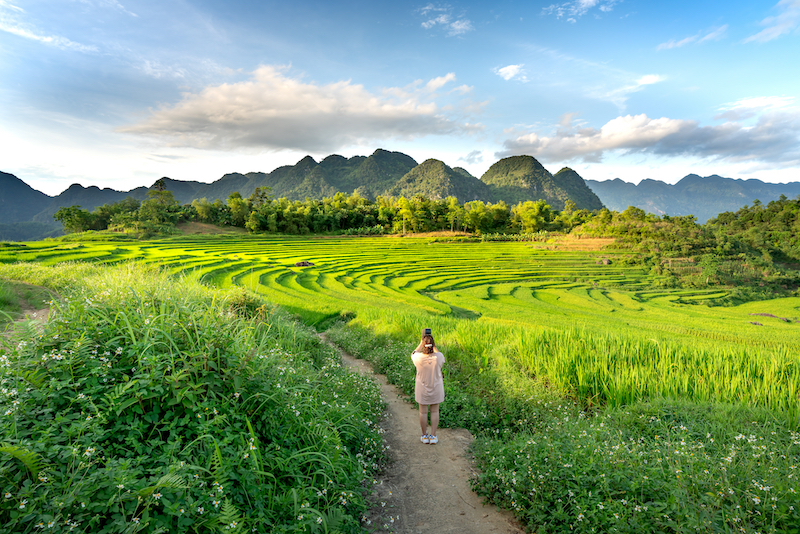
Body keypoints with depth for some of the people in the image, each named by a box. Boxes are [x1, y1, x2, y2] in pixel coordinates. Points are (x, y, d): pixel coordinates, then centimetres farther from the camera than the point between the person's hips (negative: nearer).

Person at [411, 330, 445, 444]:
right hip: (436, 389, 1)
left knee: (423, 412, 14)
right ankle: (433, 436, 22)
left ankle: (424, 436, 26)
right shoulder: (439, 357, -22)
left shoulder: (419, 358, -23)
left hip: (422, 389, 0)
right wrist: (434, 346, 2)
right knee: (435, 411, 16)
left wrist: (421, 343, 2)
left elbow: (413, 354, 3)